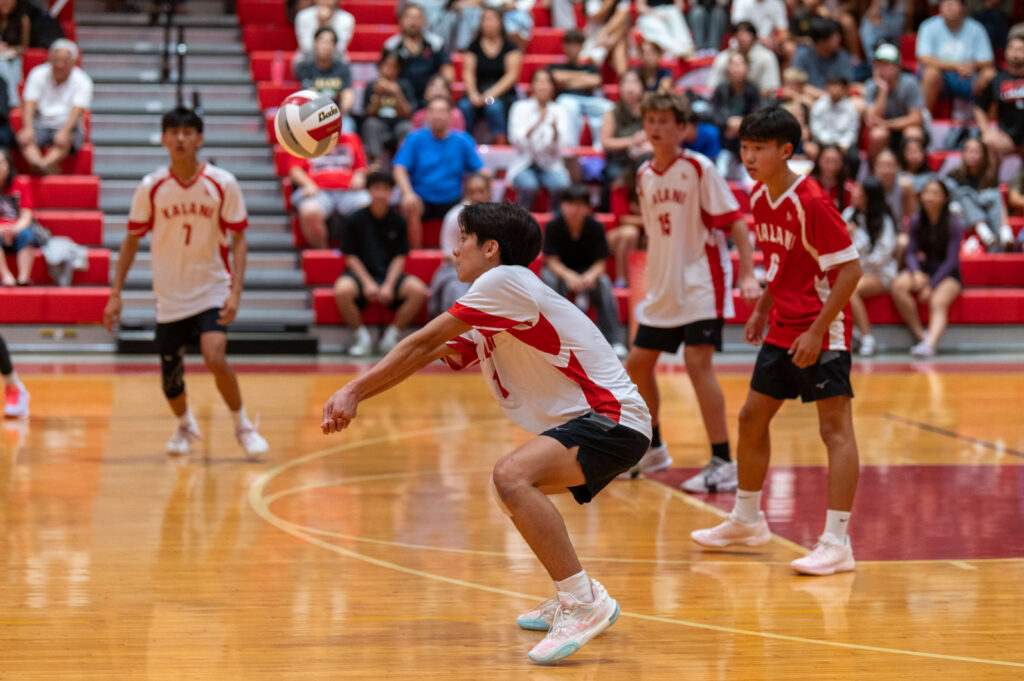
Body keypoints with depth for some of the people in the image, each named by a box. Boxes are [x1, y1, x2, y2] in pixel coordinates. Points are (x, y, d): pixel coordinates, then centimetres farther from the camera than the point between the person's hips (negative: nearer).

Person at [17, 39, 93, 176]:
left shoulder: (82, 81, -3)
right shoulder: (38, 75, 2)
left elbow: (77, 111, -15)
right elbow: (29, 104, -8)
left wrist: (64, 131, -34)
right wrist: (28, 128, -27)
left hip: (68, 127, -1)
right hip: (40, 124, 1)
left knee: (64, 141, -36)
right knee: (24, 139, -31)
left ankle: (45, 165, -61)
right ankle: (37, 163, -60)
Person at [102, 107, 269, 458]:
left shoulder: (223, 184, -8)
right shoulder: (151, 188, -5)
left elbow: (238, 238, -3)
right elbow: (132, 240, 4)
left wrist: (236, 290, -15)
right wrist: (115, 294, 1)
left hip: (212, 290, -2)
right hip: (169, 295, 2)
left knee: (215, 359, -22)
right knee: (171, 377, 7)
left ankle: (242, 426, 2)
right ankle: (185, 425, 40)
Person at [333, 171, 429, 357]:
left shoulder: (397, 221, 3)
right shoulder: (356, 220, -1)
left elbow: (399, 258, 2)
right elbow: (351, 257, -2)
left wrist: (388, 285, -13)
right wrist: (367, 283, -15)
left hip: (390, 274, 2)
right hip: (361, 273, -2)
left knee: (418, 290, -28)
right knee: (342, 290, -36)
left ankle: (391, 336, -8)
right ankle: (361, 336, -12)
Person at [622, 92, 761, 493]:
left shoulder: (698, 169, -11)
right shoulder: (644, 175, 8)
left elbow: (736, 222, -12)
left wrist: (748, 275, -20)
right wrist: (656, 282, 18)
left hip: (702, 283, -7)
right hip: (663, 289, 7)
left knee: (697, 362, -18)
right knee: (637, 365, 10)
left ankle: (723, 463, -14)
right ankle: (653, 449, 30)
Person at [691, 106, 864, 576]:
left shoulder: (811, 202, -19)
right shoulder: (759, 199, 7)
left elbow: (850, 268, -20)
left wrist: (817, 331, -22)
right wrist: (762, 309, 14)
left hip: (821, 332, -9)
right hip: (782, 330, 10)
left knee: (834, 427, -10)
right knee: (752, 418, 16)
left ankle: (837, 543, -12)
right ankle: (746, 522, 31)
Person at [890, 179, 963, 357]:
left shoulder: (954, 224, -10)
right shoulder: (917, 222, 2)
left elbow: (951, 260, -12)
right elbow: (911, 252, 2)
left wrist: (931, 286, -19)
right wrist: (916, 273, -19)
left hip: (948, 275, -4)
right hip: (925, 269, 4)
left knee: (938, 302, -35)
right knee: (899, 285, -27)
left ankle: (930, 344, -57)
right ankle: (920, 335, -27)